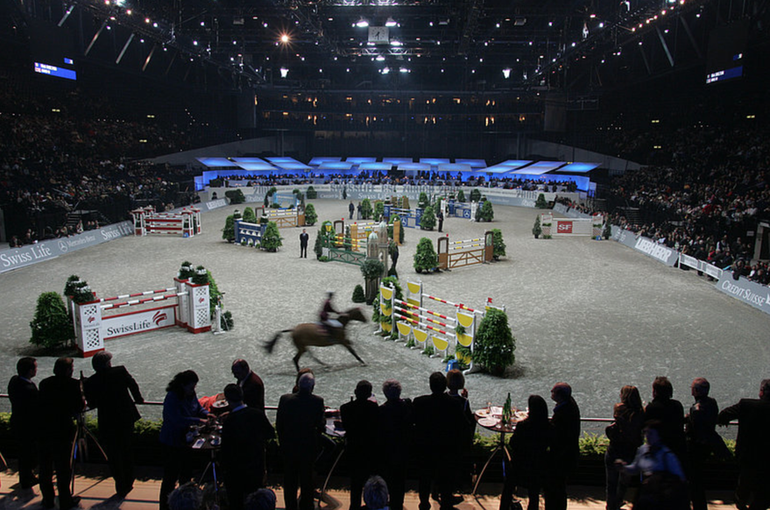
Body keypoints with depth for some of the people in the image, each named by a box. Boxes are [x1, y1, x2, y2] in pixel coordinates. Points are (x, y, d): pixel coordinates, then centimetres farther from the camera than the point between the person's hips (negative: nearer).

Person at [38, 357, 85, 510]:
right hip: (63, 432, -5)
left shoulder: (44, 383, 4)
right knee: (63, 468, 6)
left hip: (43, 431, 5)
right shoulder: (72, 384, -12)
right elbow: (79, 407, -10)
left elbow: (41, 404, 11)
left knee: (45, 467, 17)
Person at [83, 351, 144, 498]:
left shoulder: (89, 383, -8)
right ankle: (128, 483, 31)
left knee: (113, 456, 12)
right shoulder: (121, 371, -9)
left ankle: (121, 487, 17)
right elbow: (133, 385, 0)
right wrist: (138, 399, 18)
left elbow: (92, 404, 0)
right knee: (127, 452, 19)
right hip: (126, 418, 2)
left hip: (107, 424, -1)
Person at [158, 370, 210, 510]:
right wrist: (198, 421, -33)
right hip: (172, 442, -8)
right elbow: (178, 420, -33)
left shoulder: (191, 395, 0)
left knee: (186, 473, 19)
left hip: (185, 440, 8)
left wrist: (206, 414, -7)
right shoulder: (172, 398, -24)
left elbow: (198, 409, 13)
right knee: (170, 476, 1)